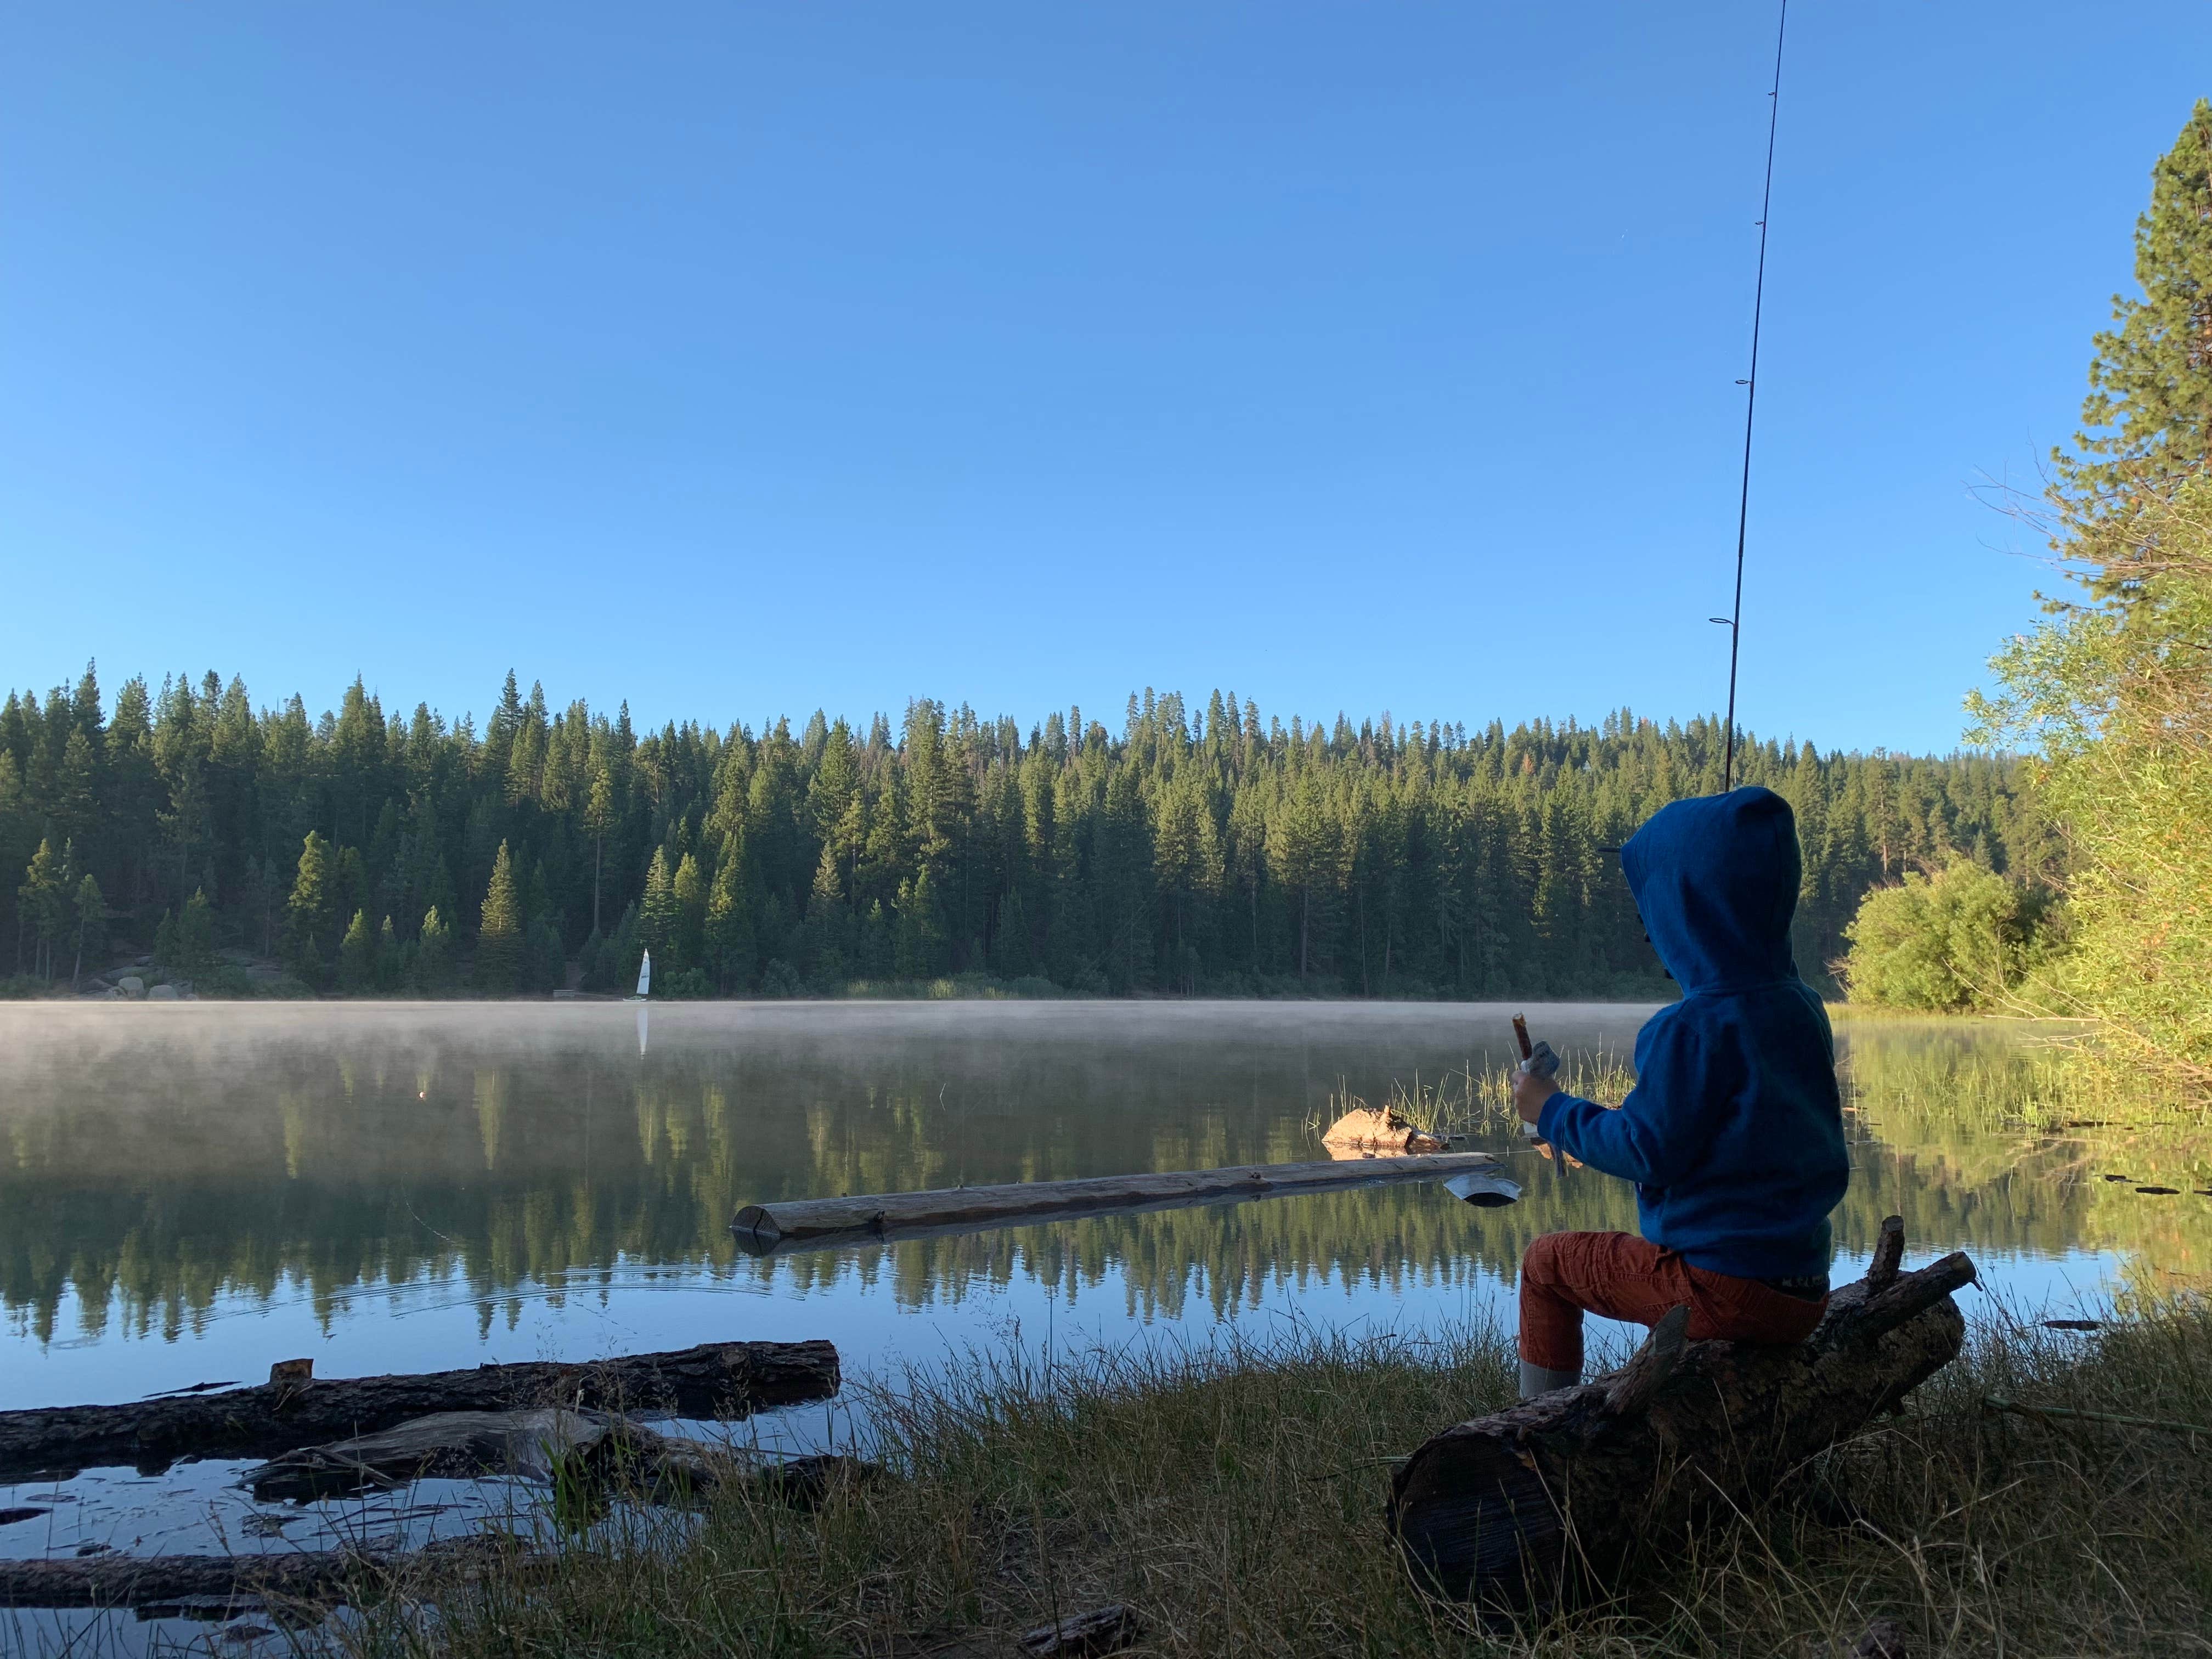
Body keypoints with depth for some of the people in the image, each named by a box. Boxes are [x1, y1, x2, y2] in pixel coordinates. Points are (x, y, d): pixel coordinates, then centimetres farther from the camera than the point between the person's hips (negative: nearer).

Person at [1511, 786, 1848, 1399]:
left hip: (1725, 1290, -8)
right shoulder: (1802, 1006, 5)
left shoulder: (1694, 1027, -20)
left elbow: (1647, 1153, -19)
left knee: (1547, 1263, 10)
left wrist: (1553, 1111, -5)